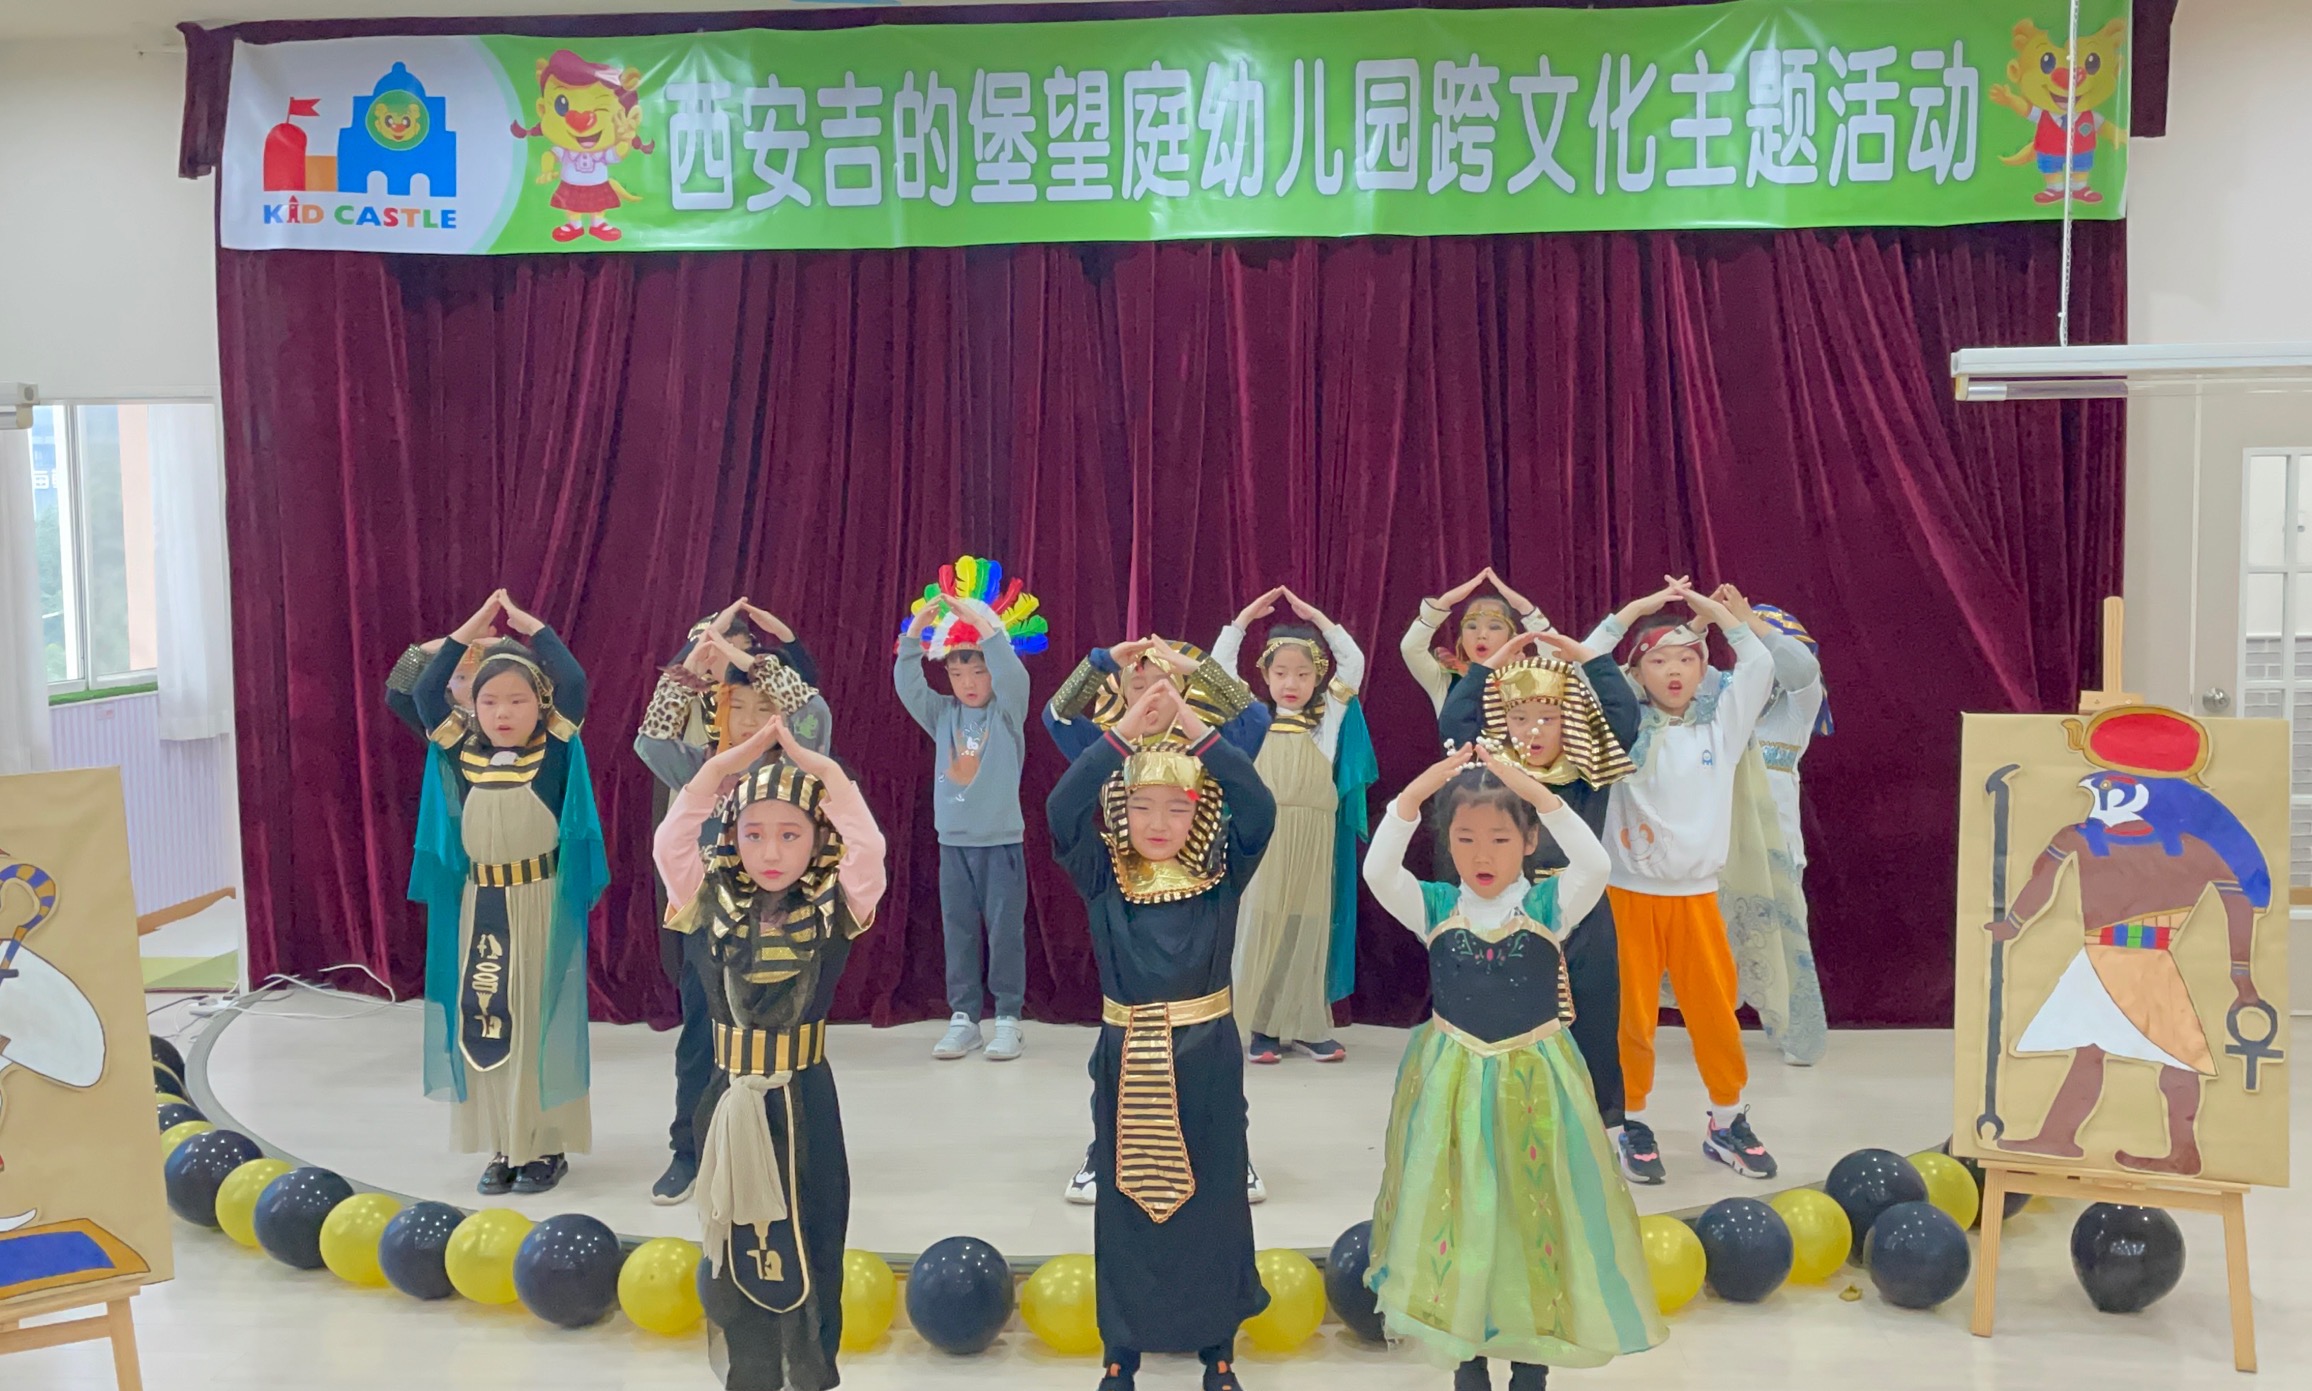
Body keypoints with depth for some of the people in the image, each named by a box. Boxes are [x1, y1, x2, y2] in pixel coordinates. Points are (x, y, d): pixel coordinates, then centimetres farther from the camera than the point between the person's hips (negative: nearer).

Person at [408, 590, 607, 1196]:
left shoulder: (554, 752, -5)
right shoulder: (462, 754, 3)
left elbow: (575, 683, -17)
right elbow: (426, 695, -5)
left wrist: (531, 627, -8)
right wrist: (467, 632, -4)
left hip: (542, 907, -3)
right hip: (480, 907, 3)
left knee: (542, 1023, 2)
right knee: (484, 1024, 7)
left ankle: (547, 1145, 12)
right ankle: (501, 1146, 17)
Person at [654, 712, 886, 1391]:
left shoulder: (835, 908, -6)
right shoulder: (714, 903, -1)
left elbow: (868, 848, -23)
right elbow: (669, 844, -15)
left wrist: (822, 768, -24)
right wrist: (723, 765, -19)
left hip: (803, 1097, -2)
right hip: (732, 1096, 2)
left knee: (807, 1237, 6)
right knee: (735, 1239, 12)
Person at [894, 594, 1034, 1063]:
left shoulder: (1007, 712, -3)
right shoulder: (942, 714, 7)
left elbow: (1014, 674, -21)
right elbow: (907, 683, -3)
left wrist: (981, 623, -28)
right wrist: (915, 630, -14)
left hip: (1001, 842, -3)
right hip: (952, 843, 4)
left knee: (1005, 930, 0)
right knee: (958, 932, 7)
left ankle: (1007, 1018, 8)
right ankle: (963, 1017, 14)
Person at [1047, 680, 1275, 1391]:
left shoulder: (1222, 876, -3)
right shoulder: (1103, 879, -3)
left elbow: (1260, 809, -19)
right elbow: (1062, 809, -19)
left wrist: (1198, 730, -25)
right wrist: (1124, 732, -26)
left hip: (1207, 1053, 0)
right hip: (1127, 1057, 0)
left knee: (1211, 1196, 10)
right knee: (1124, 1197, 10)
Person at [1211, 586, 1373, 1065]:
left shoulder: (1328, 717, 9)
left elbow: (1354, 664, 2)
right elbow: (1218, 666, 7)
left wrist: (1317, 618, 1)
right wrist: (1245, 617, 5)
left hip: (1312, 842, 1)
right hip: (1263, 836, -1)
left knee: (1308, 927, 4)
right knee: (1260, 923, -1)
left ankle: (1306, 1025, 12)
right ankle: (1262, 1025, 6)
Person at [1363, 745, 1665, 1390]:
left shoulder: (1549, 905, -7)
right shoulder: (1434, 908, -5)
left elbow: (1594, 864, -25)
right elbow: (1378, 870, -21)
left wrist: (1533, 789, -34)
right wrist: (1417, 790, -32)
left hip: (1533, 1081, -1)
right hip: (1452, 1082, 1)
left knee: (1535, 1207, 9)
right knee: (1457, 1210, 9)